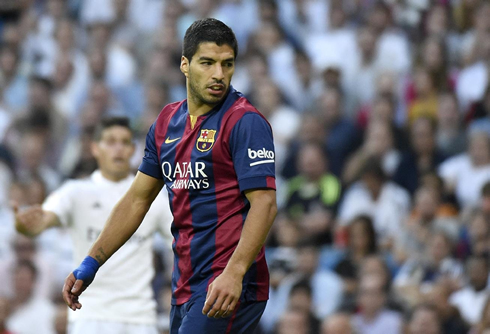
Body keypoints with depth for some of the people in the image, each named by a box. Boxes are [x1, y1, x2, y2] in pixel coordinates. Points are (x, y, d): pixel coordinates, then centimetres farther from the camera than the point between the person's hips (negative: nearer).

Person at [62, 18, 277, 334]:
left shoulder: (245, 122, -9)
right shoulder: (167, 122, 13)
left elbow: (264, 204, -17)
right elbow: (137, 199, 20)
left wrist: (234, 274, -29)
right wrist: (91, 264, 15)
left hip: (230, 288, -7)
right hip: (186, 289, 7)